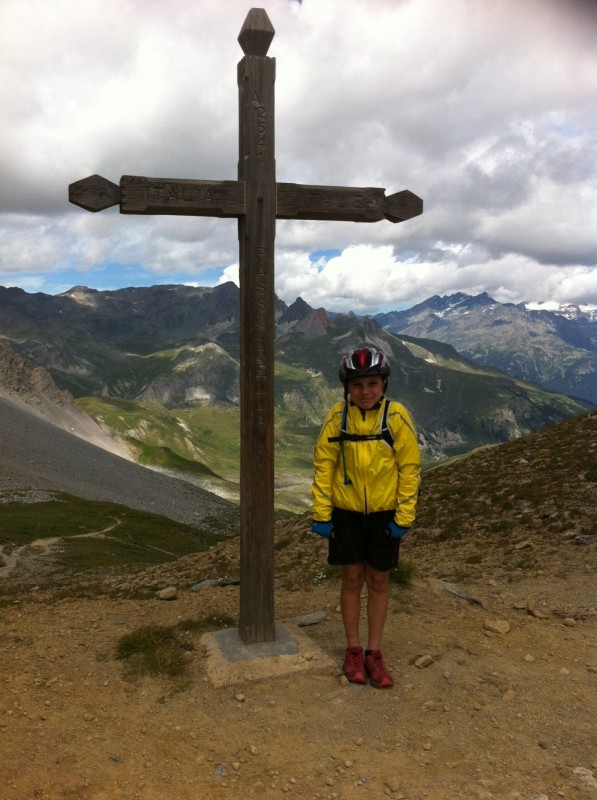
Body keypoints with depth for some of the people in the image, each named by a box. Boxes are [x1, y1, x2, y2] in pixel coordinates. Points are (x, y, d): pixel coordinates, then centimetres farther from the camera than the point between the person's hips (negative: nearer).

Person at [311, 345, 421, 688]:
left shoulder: (397, 416, -14)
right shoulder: (337, 417, -11)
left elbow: (410, 468, -7)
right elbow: (324, 465, -4)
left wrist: (404, 518, -6)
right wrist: (321, 514, -4)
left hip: (384, 513, 0)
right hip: (347, 512, 0)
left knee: (378, 582, 10)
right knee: (352, 579, 10)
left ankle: (374, 653, 26)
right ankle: (353, 650, 27)